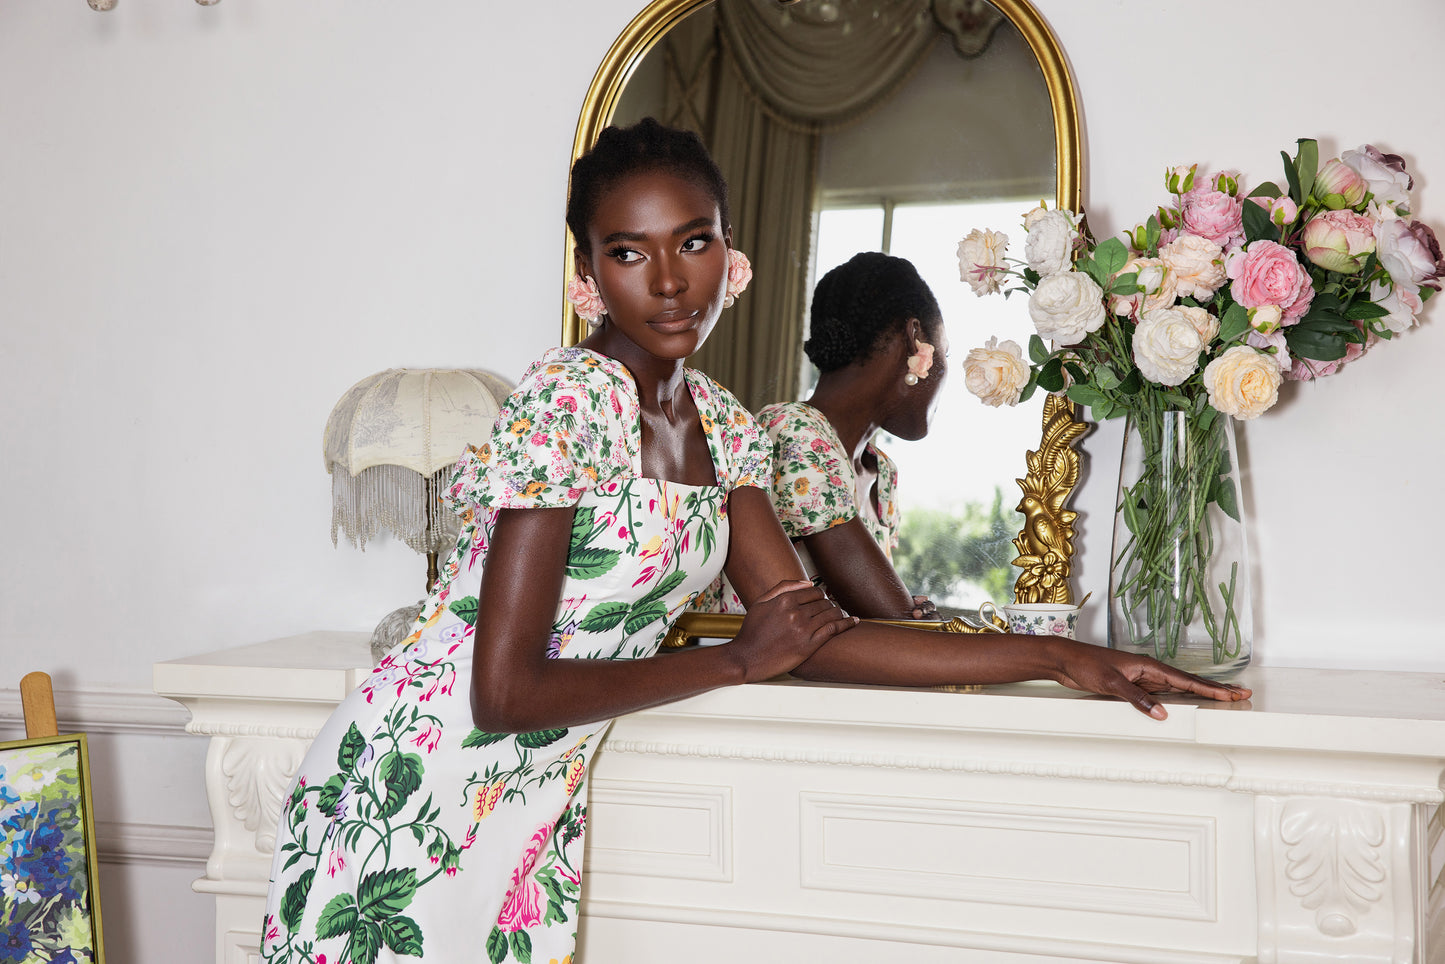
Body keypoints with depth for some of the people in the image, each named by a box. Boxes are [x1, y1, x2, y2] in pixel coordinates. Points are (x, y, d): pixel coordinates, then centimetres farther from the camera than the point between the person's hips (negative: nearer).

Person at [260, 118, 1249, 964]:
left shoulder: (722, 426, 4)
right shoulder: (568, 400, -19)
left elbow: (820, 639, 3)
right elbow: (506, 693, -22)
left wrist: (1058, 657, 0)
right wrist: (739, 660, -12)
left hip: (532, 803, 6)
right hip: (426, 777, -6)